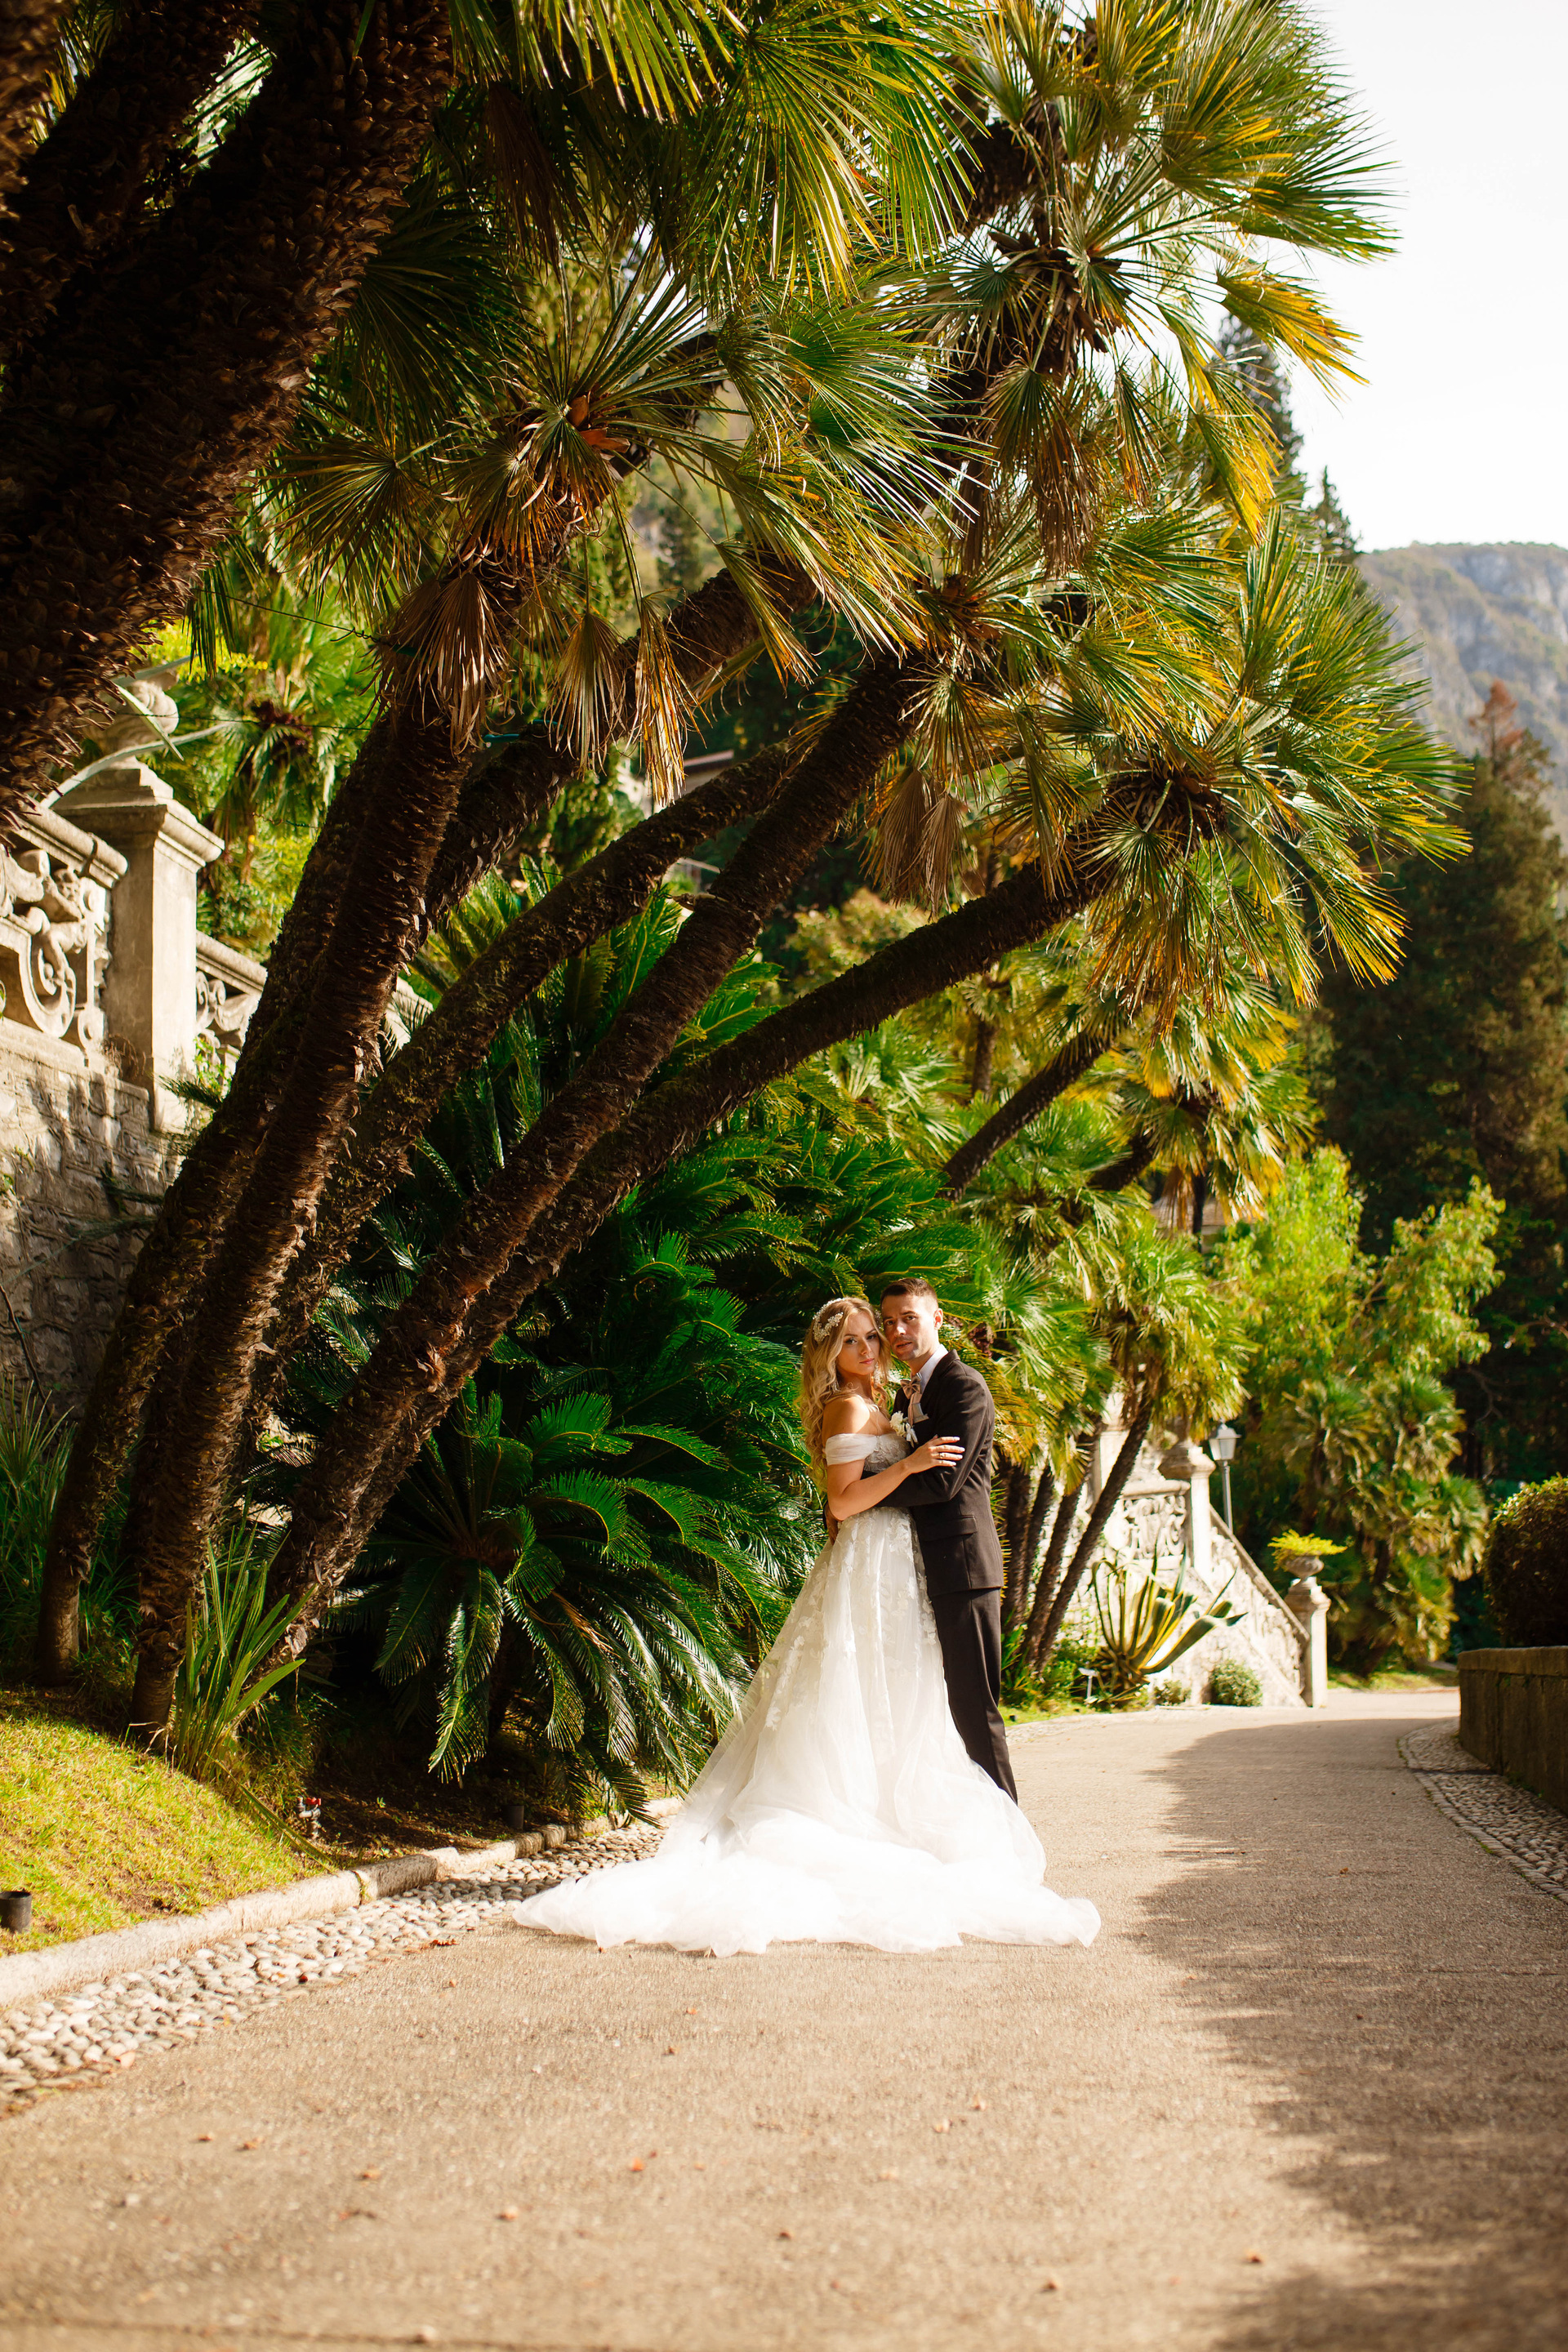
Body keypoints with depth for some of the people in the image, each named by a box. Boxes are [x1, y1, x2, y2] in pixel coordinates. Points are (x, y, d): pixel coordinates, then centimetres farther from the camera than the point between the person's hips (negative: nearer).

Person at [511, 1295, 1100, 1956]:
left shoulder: (870, 1407, 20)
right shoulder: (850, 1409, -10)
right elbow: (844, 1502, -19)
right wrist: (910, 1465, -24)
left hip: (888, 1571, 10)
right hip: (873, 1572, -10)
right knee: (878, 1709, -10)